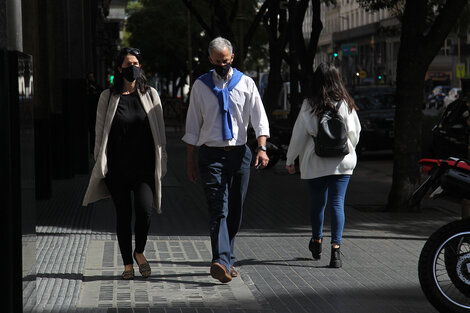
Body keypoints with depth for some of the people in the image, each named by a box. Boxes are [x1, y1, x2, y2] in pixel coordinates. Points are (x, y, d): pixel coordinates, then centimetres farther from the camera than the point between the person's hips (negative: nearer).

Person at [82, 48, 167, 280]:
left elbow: (159, 132, 10)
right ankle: (127, 264, 15)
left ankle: (139, 252, 7)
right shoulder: (108, 97, 6)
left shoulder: (150, 95, 8)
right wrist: (100, 164, 2)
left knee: (144, 209, -18)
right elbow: (100, 133, 8)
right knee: (123, 215, 3)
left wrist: (161, 164, 5)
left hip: (144, 166, 0)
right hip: (117, 167, 1)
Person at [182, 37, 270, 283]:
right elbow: (192, 126, 10)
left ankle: (227, 260, 19)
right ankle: (221, 261, -26)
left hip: (239, 153, 2)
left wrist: (262, 148, -14)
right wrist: (190, 161, 6)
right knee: (218, 209, -14)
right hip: (210, 154, -2)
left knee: (235, 210, 6)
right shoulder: (200, 86, 7)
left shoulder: (246, 84, 7)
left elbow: (259, 118, 3)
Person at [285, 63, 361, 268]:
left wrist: (290, 160, 10)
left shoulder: (309, 106, -6)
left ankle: (317, 241, 33)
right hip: (342, 163, 0)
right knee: (337, 203, -2)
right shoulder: (346, 105, -1)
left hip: (315, 164, 0)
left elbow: (298, 136, -2)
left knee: (317, 203, 15)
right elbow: (355, 133, 8)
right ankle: (335, 248, -13)